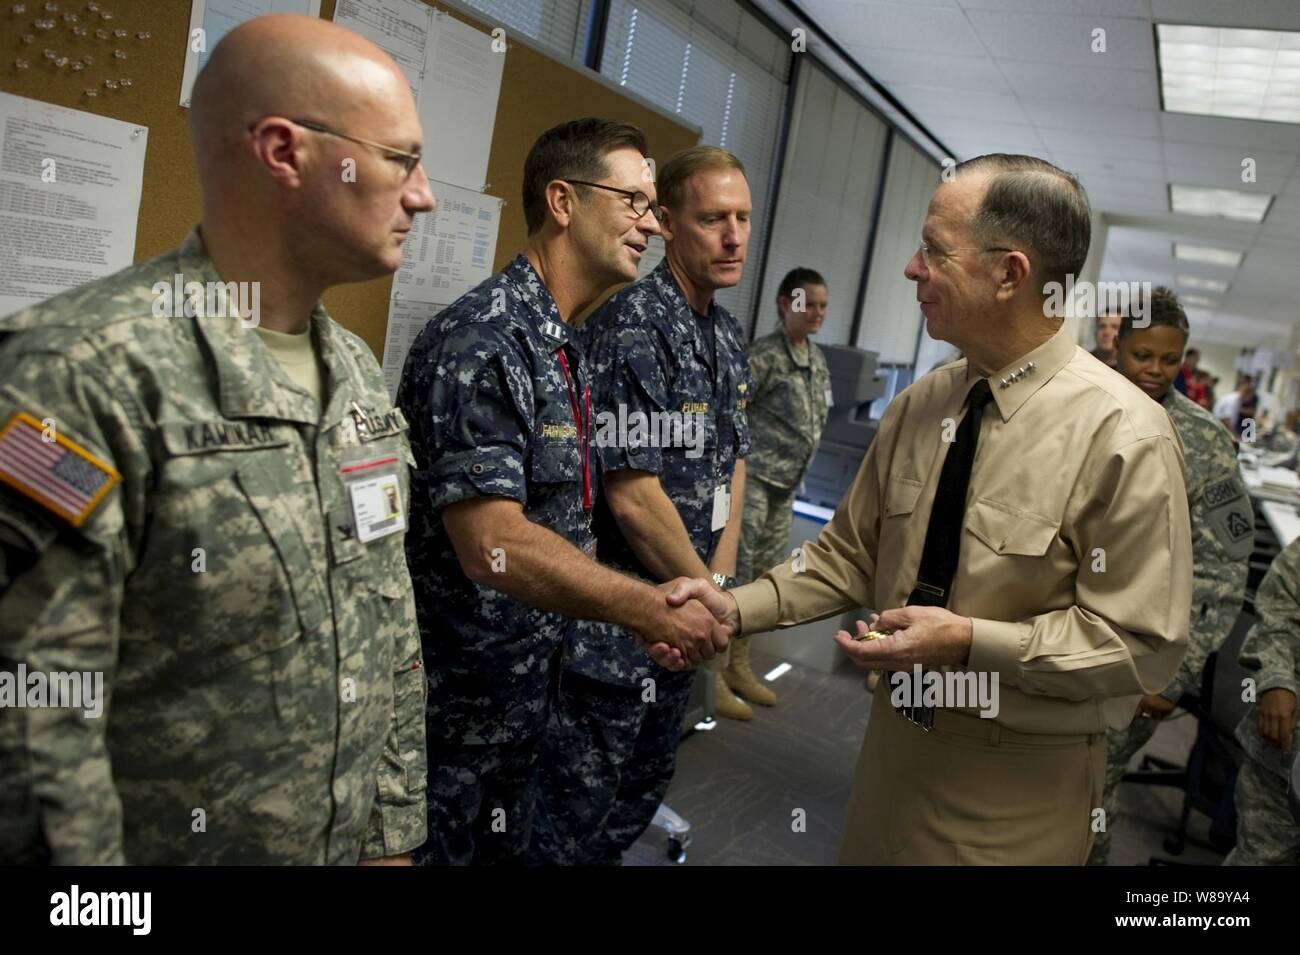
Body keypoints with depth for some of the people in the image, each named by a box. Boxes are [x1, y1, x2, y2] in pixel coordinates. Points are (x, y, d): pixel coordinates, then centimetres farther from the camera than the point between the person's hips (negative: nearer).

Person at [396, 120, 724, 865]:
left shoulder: (565, 346, 8)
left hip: (528, 686, 9)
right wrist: (650, 609, -24)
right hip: (455, 709, -8)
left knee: (507, 845, 23)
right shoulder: (483, 341, -22)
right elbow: (494, 546, -29)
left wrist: (642, 613, 7)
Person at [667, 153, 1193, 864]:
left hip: (1022, 781, -5)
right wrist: (738, 609, -8)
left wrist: (970, 640, -25)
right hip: (898, 737, 5)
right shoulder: (915, 408, -2)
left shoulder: (1122, 436, -19)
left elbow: (1143, 646, -17)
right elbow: (850, 556, 4)